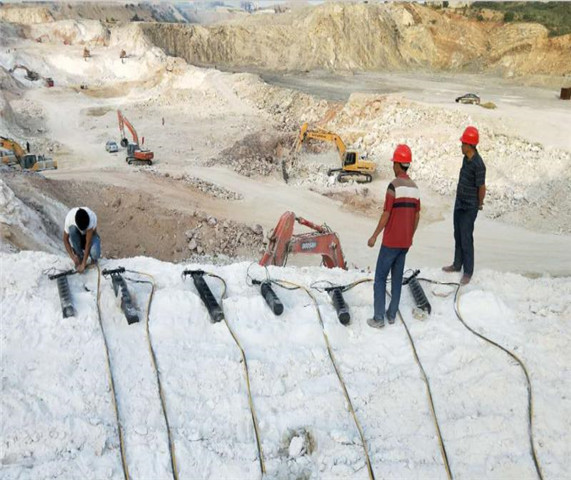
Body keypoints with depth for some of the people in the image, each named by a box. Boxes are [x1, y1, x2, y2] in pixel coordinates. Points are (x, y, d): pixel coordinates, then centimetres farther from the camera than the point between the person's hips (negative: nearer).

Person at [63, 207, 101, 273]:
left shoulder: (92, 218, -36)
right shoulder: (69, 217, -30)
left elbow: (88, 242, -34)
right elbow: (65, 239, -17)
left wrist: (83, 263, -34)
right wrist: (72, 256, -29)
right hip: (77, 237, 2)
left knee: (95, 253, -35)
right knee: (72, 229, -33)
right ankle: (80, 257, -16)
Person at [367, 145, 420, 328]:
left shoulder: (394, 186, -16)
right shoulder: (415, 188, 4)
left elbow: (386, 215, -16)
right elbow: (417, 216, 10)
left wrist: (374, 236, -5)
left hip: (390, 241, -6)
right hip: (405, 242, 6)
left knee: (380, 279, 3)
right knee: (397, 278, 15)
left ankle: (378, 318, 4)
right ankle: (392, 315, 21)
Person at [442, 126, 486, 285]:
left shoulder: (478, 164, -24)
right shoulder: (466, 158, 2)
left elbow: (482, 187, -17)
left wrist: (479, 204, -4)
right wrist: (461, 199, 16)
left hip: (469, 208, -8)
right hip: (459, 203, 9)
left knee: (466, 239, -2)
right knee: (458, 236, 18)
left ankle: (468, 272, 9)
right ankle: (457, 264, 33)